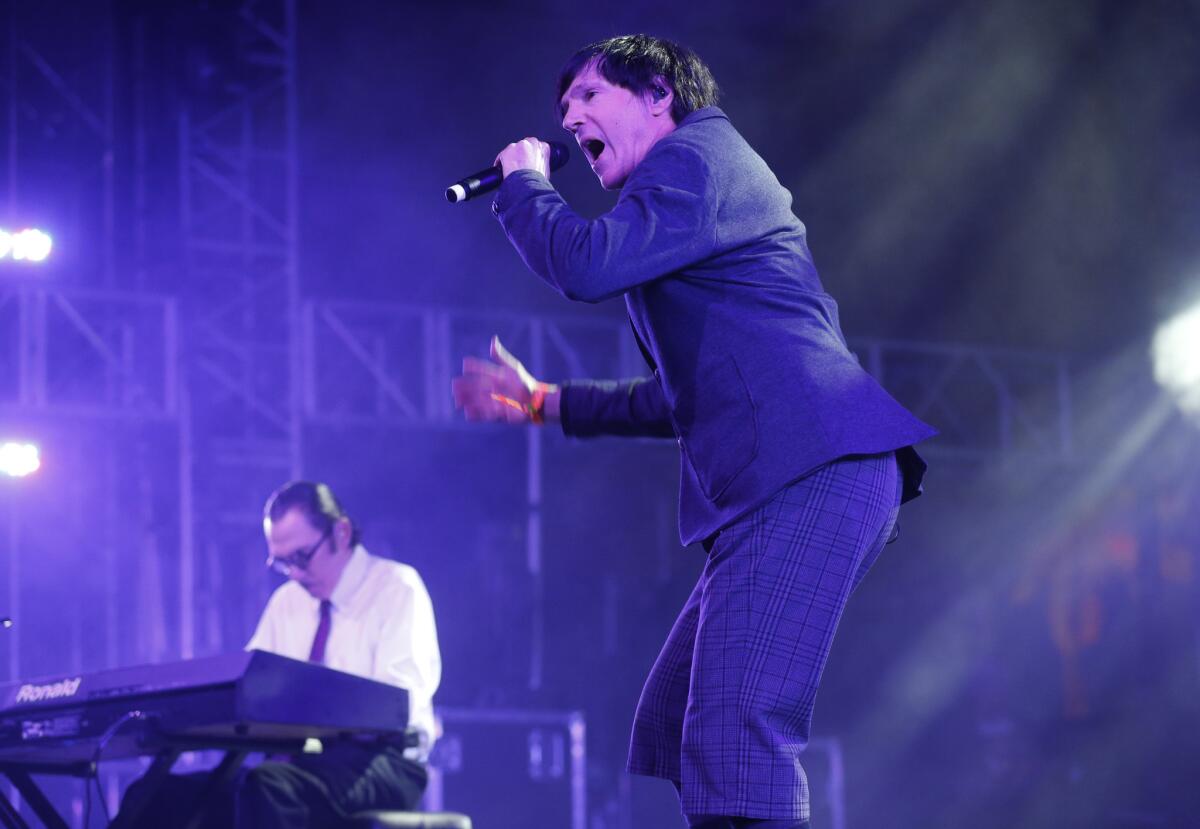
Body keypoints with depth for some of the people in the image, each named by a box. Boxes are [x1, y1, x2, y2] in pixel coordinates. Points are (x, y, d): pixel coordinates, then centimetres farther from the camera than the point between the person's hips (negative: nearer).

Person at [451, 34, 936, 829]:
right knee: (670, 732, 13)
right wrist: (543, 401, 36)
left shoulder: (698, 156, -1)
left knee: (734, 737, -21)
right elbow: (688, 395, 36)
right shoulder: (700, 177, 31)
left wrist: (523, 182, 3)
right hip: (788, 488, 11)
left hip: (811, 473, -11)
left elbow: (588, 264, -17)